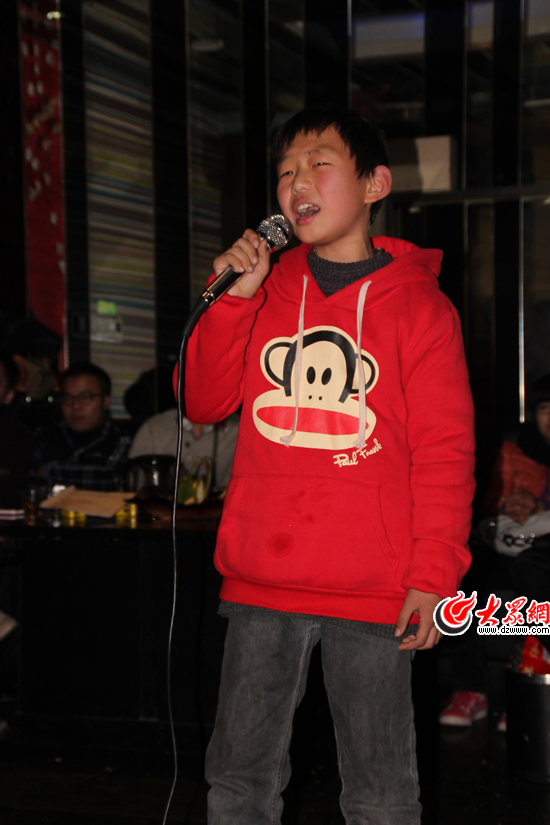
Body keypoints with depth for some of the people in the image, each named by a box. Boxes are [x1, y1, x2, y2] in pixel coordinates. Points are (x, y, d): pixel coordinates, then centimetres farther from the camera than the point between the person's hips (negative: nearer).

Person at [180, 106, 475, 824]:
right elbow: (204, 403, 7)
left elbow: (445, 450, -2)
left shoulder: (418, 303, -1)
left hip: (372, 592, -3)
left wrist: (434, 574, -8)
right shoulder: (266, 290, 11)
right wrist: (235, 298, -4)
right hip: (261, 583, 4)